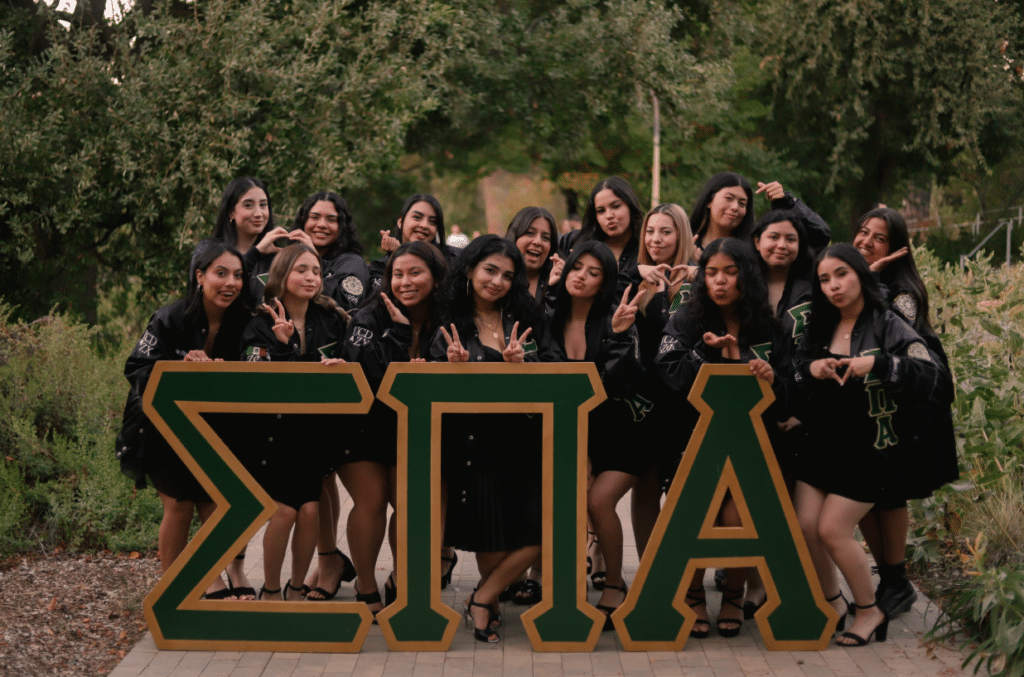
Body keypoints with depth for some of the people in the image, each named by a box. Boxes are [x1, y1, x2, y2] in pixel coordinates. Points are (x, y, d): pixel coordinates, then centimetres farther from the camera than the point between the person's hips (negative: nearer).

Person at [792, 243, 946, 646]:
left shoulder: (887, 326, -10)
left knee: (832, 530, -8)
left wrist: (877, 363, -34)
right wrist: (810, 368, -9)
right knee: (804, 526, -1)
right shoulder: (820, 328, 7)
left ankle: (870, 610, 13)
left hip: (870, 450, -6)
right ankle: (833, 604, 21)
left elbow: (932, 374, -21)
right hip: (822, 443, 6)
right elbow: (795, 366, 14)